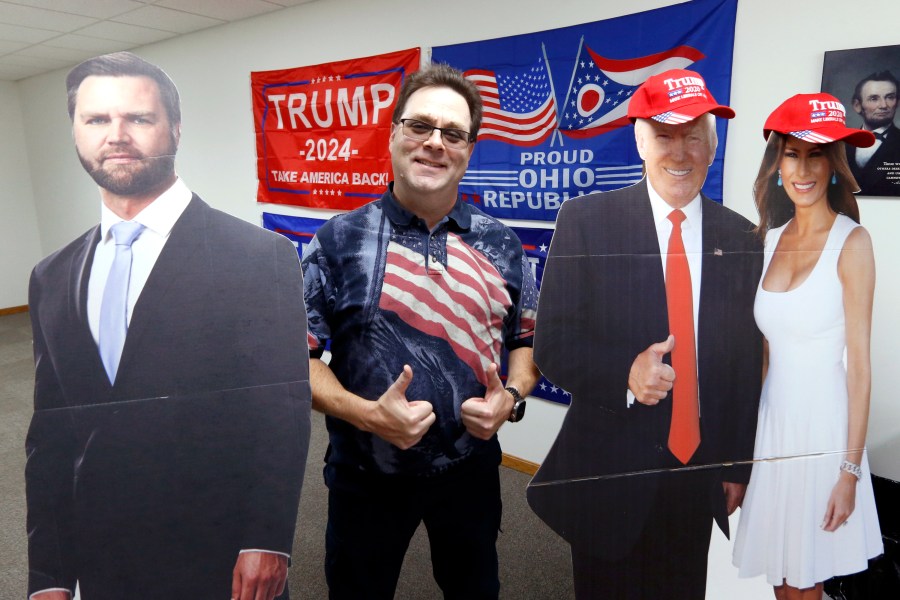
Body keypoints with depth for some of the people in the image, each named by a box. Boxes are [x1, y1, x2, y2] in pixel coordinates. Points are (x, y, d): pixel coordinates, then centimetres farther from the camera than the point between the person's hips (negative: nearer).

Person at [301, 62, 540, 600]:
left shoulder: (501, 245, -3)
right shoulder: (339, 241, -10)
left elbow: (528, 338, 7)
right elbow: (299, 355, -8)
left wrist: (511, 396, -13)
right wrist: (366, 413, -22)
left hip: (472, 468, 2)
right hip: (366, 473, -1)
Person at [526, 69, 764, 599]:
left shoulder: (741, 237, 1)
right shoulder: (586, 221, -9)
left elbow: (748, 362, 7)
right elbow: (552, 343, -9)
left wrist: (738, 466, 10)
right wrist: (625, 373, -26)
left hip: (701, 472, 3)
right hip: (609, 473, -3)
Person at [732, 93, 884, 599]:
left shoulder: (851, 241, -10)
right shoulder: (770, 238, 5)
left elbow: (860, 364, -11)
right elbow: (761, 344, 8)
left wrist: (852, 469, -11)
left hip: (821, 421, -4)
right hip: (770, 417, 5)